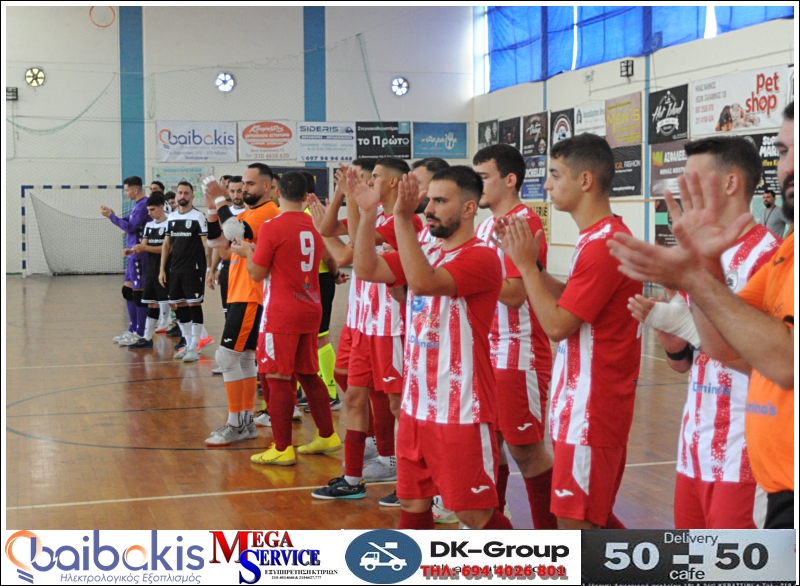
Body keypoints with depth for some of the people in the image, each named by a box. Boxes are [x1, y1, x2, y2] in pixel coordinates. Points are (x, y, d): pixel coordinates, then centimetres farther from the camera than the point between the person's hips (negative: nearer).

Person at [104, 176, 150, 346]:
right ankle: (133, 329, 23)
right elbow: (127, 222, 18)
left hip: (138, 254, -10)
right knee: (128, 290, 15)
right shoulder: (138, 205, 15)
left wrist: (111, 216, -12)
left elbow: (130, 227, -19)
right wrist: (112, 214, 3)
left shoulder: (143, 205, -15)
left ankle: (140, 334, 1)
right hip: (133, 254, 10)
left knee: (138, 293, -5)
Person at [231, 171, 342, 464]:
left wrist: (247, 252, 10)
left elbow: (257, 273, -8)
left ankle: (282, 449, -1)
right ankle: (327, 437, 22)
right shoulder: (314, 225, 7)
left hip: (282, 313, -7)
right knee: (308, 374, 17)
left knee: (278, 379, -2)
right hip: (311, 309, 7)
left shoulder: (272, 227, -13)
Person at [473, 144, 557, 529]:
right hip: (486, 352, 9)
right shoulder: (485, 224, 14)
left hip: (518, 355, -9)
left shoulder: (525, 223, -14)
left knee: (526, 449, -2)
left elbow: (514, 293, -23)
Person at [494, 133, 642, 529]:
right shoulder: (603, 237, 12)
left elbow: (556, 324, -22)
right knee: (594, 516, 20)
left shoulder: (603, 244, -21)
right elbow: (569, 302, 14)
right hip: (587, 404, 10)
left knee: (574, 523, -2)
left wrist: (525, 264, -13)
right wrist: (527, 260, 6)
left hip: (590, 409, -10)